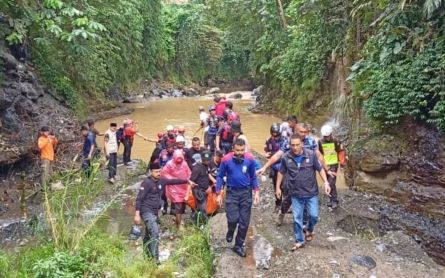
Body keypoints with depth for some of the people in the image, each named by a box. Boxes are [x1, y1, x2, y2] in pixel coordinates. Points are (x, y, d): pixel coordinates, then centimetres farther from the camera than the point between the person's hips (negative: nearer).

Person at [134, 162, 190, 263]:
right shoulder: (147, 182, -15)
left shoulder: (161, 181, 6)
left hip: (155, 212, 8)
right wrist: (137, 214, -22)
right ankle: (155, 258, -16)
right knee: (155, 232, -19)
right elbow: (139, 199, -16)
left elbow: (173, 181, 21)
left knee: (149, 234, 16)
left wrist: (187, 181, 26)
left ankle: (147, 255, 28)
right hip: (147, 212, -7)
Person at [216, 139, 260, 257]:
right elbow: (220, 177, 1)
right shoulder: (226, 159, -10)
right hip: (232, 192, -1)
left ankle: (239, 245, 22)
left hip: (246, 192, 2)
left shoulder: (250, 159, -7)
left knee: (244, 222, 5)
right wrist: (218, 194, -2)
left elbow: (253, 177, 6)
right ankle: (230, 231, 26)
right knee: (233, 219, -11)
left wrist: (256, 192, -2)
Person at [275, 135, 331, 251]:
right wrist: (277, 187, 6)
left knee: (314, 215, 4)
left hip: (311, 192, -1)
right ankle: (299, 241, 24)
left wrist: (326, 183, -14)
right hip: (296, 194, 1)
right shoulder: (286, 157, -9)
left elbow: (320, 169, -4)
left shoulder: (311, 154, -13)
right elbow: (281, 172, 5)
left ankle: (309, 230, 37)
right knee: (297, 218, 7)